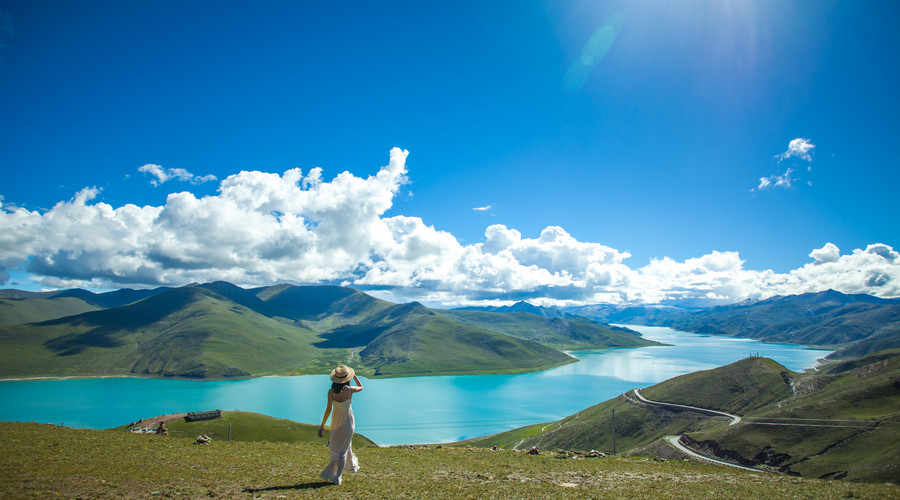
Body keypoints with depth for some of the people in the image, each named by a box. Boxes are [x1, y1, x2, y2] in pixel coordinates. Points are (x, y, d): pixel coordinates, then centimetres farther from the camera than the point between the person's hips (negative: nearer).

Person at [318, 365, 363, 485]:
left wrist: (322, 426, -17)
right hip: (348, 422, -1)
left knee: (344, 445, 23)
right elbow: (361, 387, 3)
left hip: (336, 422, 1)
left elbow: (328, 409, -22)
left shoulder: (331, 391, -18)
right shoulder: (349, 390, -18)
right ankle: (337, 477, 4)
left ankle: (353, 465, 38)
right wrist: (354, 376, 13)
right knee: (343, 448, 9)